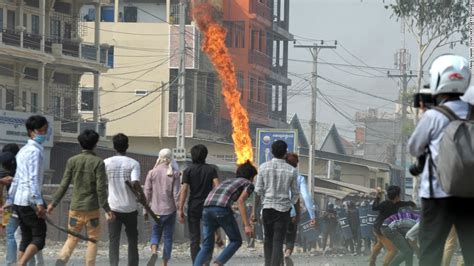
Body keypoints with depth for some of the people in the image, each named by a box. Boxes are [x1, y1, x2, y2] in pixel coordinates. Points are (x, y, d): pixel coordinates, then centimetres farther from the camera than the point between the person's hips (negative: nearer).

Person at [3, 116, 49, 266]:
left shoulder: (23, 151, 18)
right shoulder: (35, 151, -11)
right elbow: (33, 179, -20)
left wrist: (10, 200, 23)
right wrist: (39, 202, -24)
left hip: (19, 201, 9)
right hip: (30, 200, -9)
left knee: (26, 239, 11)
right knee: (39, 238, -10)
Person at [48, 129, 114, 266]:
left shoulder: (72, 161, 0)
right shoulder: (98, 162, -8)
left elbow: (64, 185, 0)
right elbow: (101, 188, -11)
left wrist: (54, 203, 9)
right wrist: (107, 209, -6)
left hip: (75, 207, 3)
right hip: (92, 208, -3)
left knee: (72, 238, 10)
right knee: (93, 240, 10)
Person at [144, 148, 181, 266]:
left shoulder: (152, 173, -2)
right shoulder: (174, 174, -6)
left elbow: (147, 192, 0)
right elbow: (176, 193, -8)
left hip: (156, 209, 1)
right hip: (170, 209, -1)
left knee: (155, 233, 15)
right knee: (168, 236, 8)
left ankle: (154, 252, -14)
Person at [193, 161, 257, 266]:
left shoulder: (228, 181, 36)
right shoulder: (248, 184, 16)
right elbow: (240, 201, -2)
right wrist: (247, 225, -8)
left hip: (207, 207, 6)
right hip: (222, 208, -6)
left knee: (207, 246, 9)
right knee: (236, 241, 11)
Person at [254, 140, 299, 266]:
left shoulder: (264, 167, -3)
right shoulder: (291, 170, -3)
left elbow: (258, 191, 0)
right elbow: (296, 193, 5)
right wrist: (291, 205, 22)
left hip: (267, 207, 1)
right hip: (283, 208, -1)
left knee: (268, 238, 14)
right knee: (278, 240, -2)